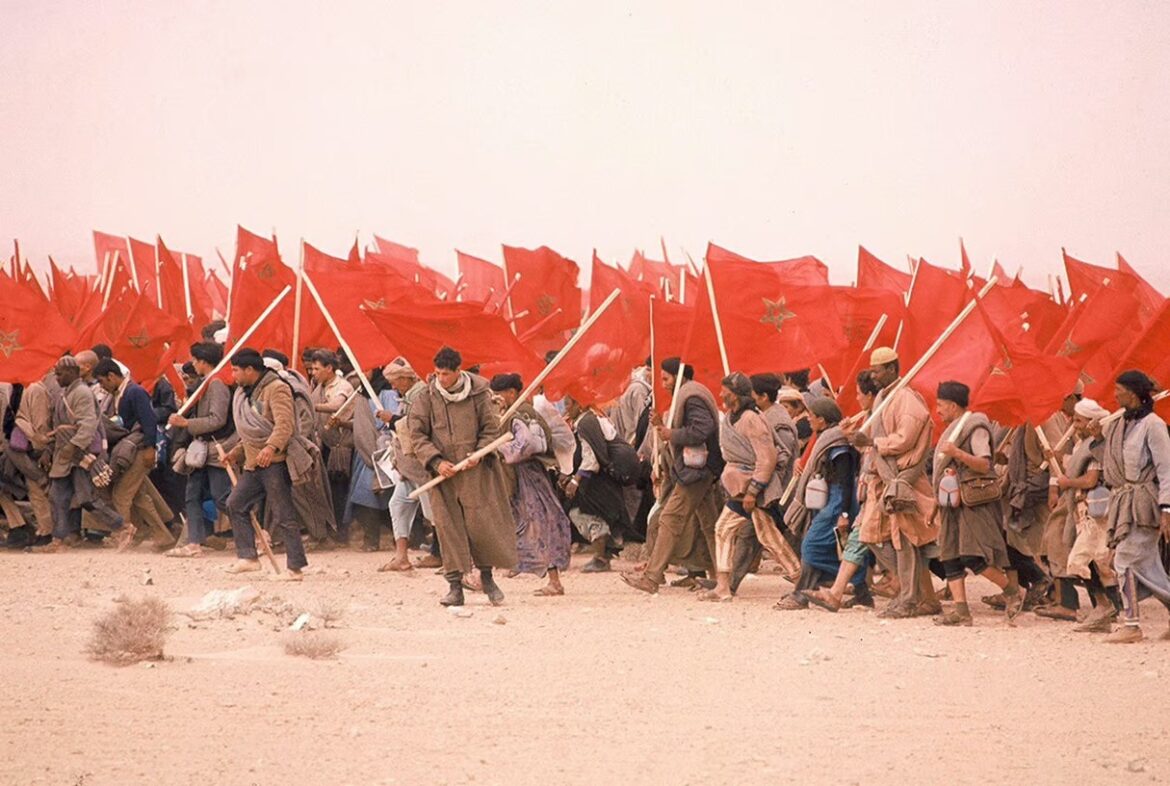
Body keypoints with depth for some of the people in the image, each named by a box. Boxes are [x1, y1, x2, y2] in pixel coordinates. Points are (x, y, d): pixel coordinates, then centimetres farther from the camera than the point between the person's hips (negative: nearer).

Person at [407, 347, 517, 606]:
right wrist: (436, 461, -11)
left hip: (476, 472, -1)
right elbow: (417, 434, 1)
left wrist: (479, 454, -11)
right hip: (443, 473, 1)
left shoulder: (478, 394, -1)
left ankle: (486, 575, 20)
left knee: (482, 523, -1)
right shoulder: (427, 398, 1)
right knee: (449, 527, -3)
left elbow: (492, 428, 5)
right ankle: (455, 586, 1)